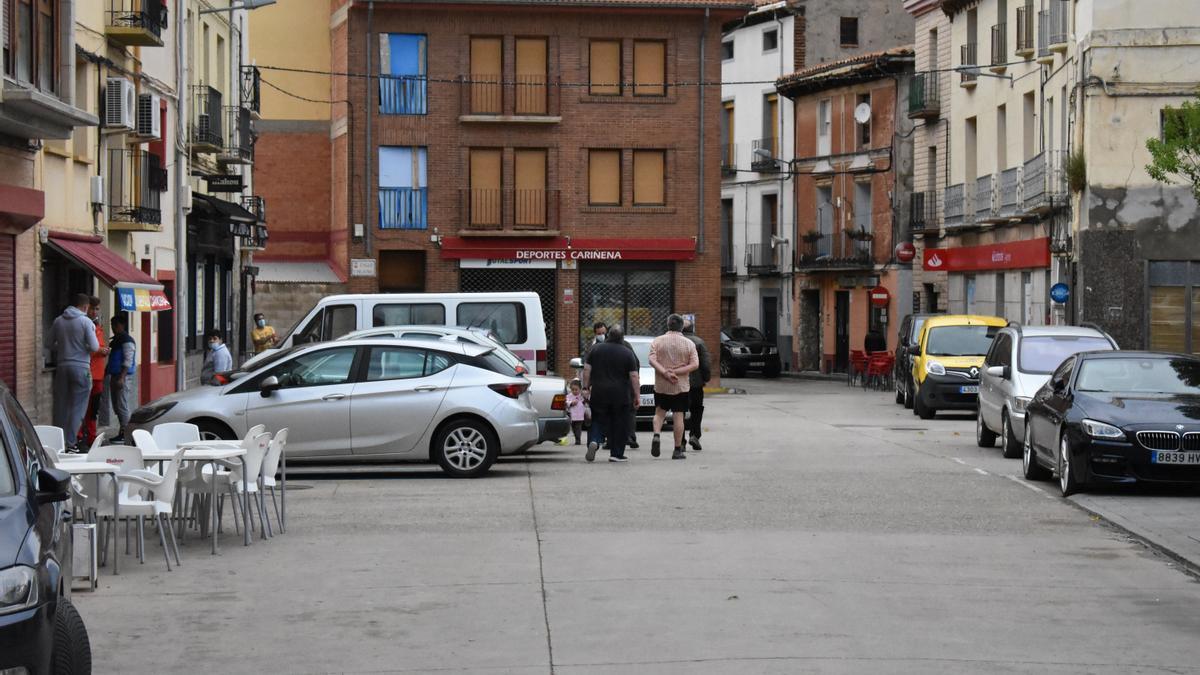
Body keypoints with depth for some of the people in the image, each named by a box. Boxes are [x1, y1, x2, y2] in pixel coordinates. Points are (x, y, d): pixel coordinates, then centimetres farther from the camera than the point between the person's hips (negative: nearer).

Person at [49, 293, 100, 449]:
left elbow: (52, 346, 12)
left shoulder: (58, 321, 6)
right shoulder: (86, 322, -8)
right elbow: (94, 347, -11)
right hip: (81, 367, -4)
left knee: (61, 405, 10)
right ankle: (71, 441, -5)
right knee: (77, 407, -1)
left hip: (62, 366, 5)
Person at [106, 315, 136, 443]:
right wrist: (106, 372, 19)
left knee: (122, 405, -9)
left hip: (122, 376, -10)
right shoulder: (115, 340, 18)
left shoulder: (127, 340, -11)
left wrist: (122, 378, -23)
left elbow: (128, 361, -17)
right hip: (114, 375, 10)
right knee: (116, 406, 12)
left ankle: (124, 434, -7)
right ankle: (121, 433, 17)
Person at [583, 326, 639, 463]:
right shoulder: (628, 353, -3)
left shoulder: (596, 349, 3)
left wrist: (586, 386, 10)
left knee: (598, 421, 9)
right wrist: (636, 395, 0)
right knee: (619, 424, 8)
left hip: (599, 392, 2)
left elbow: (587, 369, 2)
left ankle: (594, 441, -18)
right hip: (620, 394, -2)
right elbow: (634, 376, -6)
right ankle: (616, 453, 7)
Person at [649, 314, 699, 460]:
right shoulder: (688, 344, -1)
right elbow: (695, 364, -9)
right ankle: (678, 450, 3)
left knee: (659, 412, 16)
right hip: (681, 386, -1)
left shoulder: (658, 341, -1)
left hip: (660, 386, 1)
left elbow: (652, 360, -12)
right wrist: (676, 371, -14)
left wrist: (665, 373, -18)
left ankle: (656, 435, -10)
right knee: (678, 416, 3)